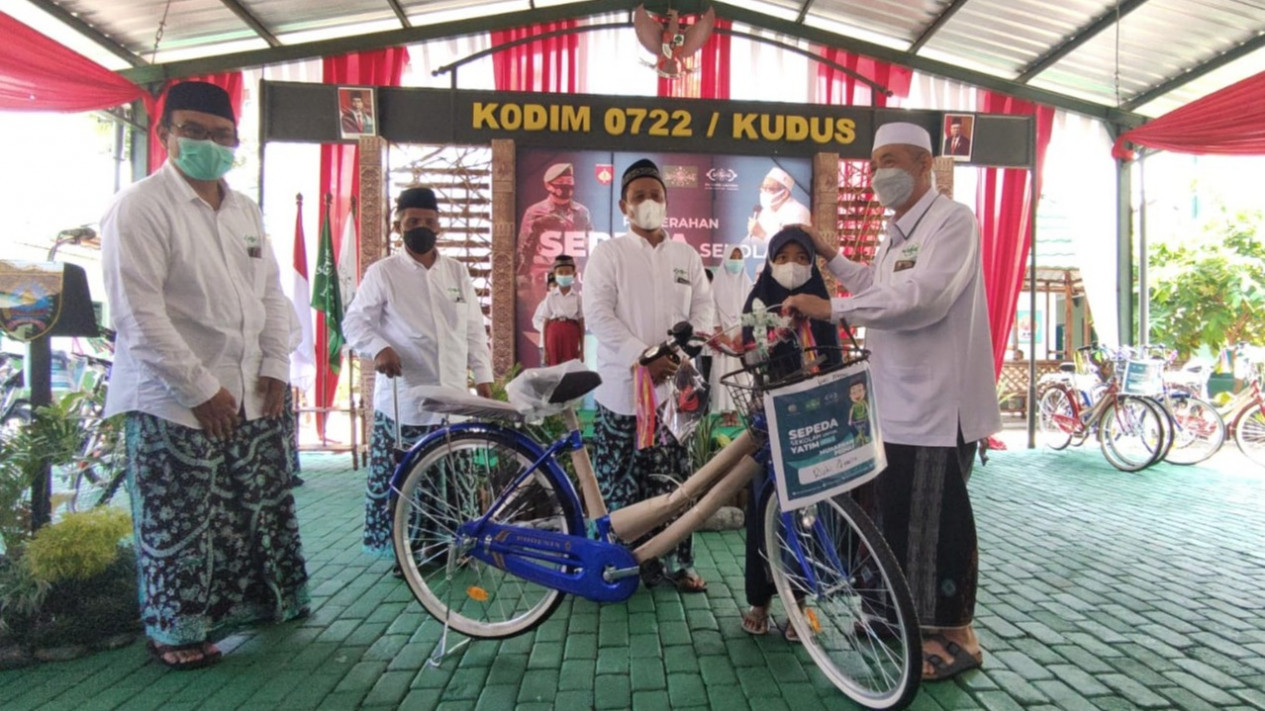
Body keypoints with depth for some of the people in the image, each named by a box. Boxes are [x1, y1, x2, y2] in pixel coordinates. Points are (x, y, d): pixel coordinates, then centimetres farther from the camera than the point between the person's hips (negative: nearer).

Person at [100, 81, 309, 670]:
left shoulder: (245, 209, 13)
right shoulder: (139, 208, -9)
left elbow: (272, 293, 14)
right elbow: (138, 314, -15)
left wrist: (275, 368, 4)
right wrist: (199, 389, -16)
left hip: (250, 394, 7)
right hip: (173, 401, -6)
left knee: (261, 507, 15)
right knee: (179, 524, 3)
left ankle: (263, 601, 33)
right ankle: (176, 631, 22)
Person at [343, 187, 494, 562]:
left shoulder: (458, 271, 13)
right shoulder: (382, 272, 1)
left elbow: (474, 329, 15)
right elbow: (355, 321, -2)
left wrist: (482, 376, 10)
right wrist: (380, 348, -21)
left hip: (452, 398, 3)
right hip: (402, 399, -3)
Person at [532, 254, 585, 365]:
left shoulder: (578, 297, 4)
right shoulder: (550, 297, 5)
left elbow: (581, 325, 5)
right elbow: (545, 324, 5)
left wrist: (581, 349, 3)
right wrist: (545, 349, 0)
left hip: (571, 334, 0)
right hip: (554, 334, 0)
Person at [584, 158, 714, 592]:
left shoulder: (687, 256, 15)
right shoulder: (608, 254, 4)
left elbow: (703, 309, 10)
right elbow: (597, 313, -6)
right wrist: (642, 357, -15)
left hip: (675, 385, 3)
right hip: (623, 386, -2)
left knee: (674, 481, 5)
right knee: (621, 483, 1)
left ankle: (676, 562, 17)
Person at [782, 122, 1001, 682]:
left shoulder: (952, 221, -12)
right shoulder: (897, 232, 18)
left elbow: (923, 296, -27)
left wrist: (831, 309, -28)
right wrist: (831, 257, 23)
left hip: (938, 402, -9)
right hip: (896, 400, 10)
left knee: (938, 520, 0)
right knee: (894, 512, 18)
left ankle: (955, 635, 16)